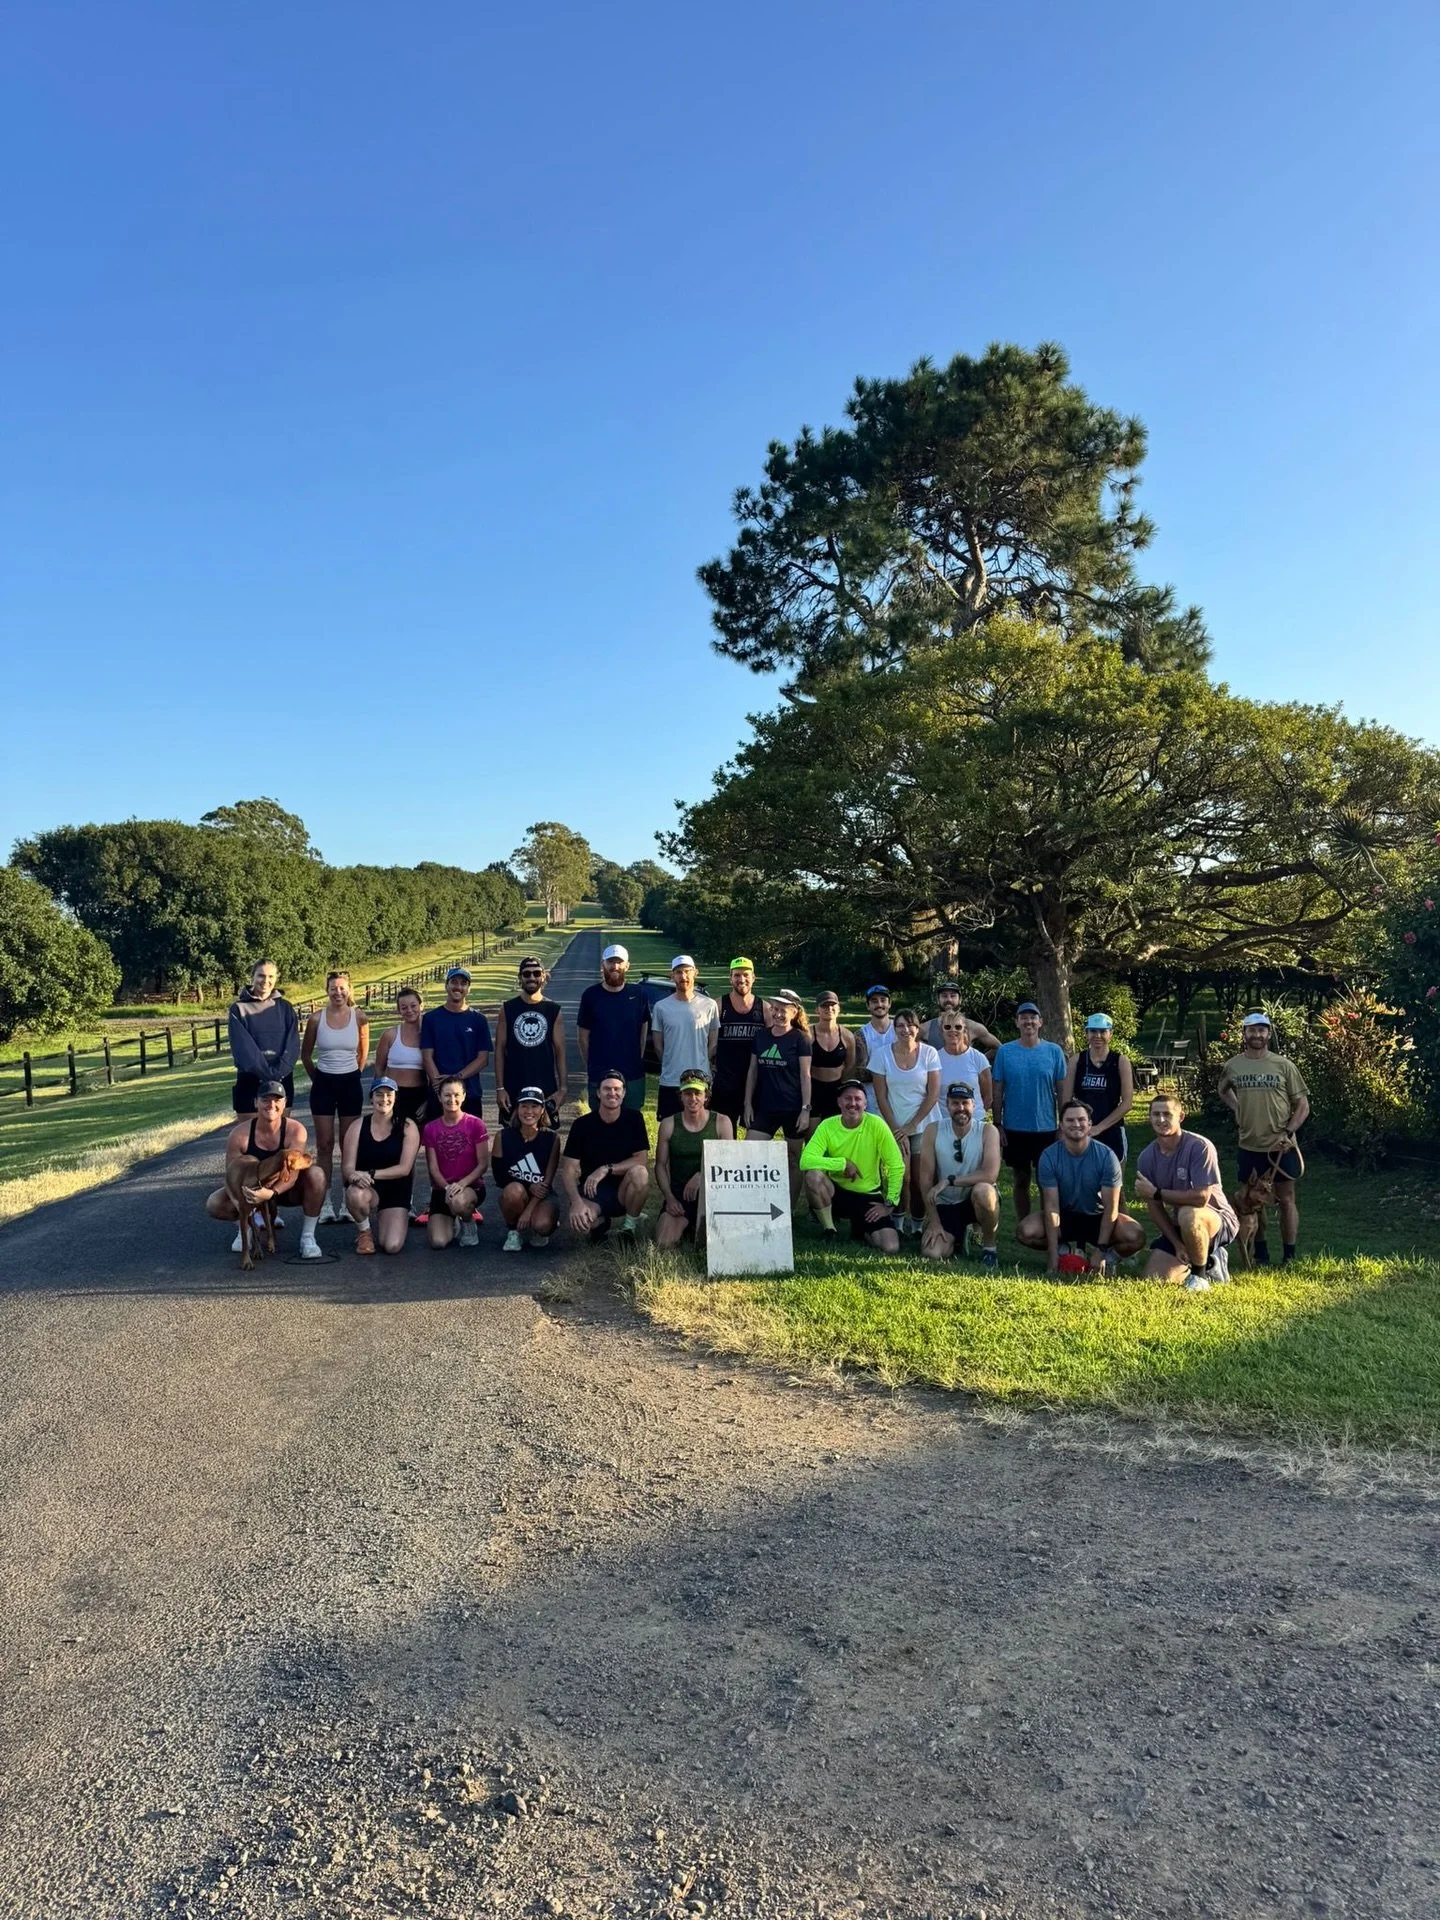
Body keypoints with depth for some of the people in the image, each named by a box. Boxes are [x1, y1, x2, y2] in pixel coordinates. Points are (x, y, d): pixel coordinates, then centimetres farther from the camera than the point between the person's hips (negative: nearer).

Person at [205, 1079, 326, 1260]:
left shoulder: (295, 1130, -24)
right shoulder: (239, 1135, -20)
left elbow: (292, 1174, -31)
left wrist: (271, 1193, -51)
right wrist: (246, 1192, -37)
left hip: (288, 1190, -1)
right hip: (253, 1190, 2)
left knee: (316, 1174, -33)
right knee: (214, 1205, -23)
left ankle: (308, 1236, -16)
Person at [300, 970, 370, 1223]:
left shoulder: (360, 1018, -5)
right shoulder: (316, 1019, -6)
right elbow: (305, 1055, 8)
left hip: (351, 1083, 0)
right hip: (324, 1084, 0)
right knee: (324, 1144, 3)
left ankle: (347, 1202, 13)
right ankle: (326, 1203, 9)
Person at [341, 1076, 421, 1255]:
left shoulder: (407, 1127, -5)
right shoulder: (357, 1127, -1)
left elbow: (404, 1168, -12)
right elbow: (347, 1167, -7)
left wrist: (371, 1174, -24)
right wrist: (355, 1176, -31)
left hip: (396, 1192, 0)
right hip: (366, 1188, 0)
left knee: (392, 1247, -18)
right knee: (355, 1195, -38)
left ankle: (381, 1220, 21)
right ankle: (364, 1231, -2)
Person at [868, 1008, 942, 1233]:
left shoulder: (929, 1053, -3)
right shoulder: (882, 1054, -3)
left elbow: (933, 1094, -3)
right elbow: (881, 1097, -2)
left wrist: (911, 1125, -7)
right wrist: (896, 1130, -6)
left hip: (923, 1125, 0)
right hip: (894, 1126, 0)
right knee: (902, 1176, -3)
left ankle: (918, 1222, 20)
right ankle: (900, 1217, 19)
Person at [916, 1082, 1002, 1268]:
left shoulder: (988, 1131, -13)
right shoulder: (933, 1131, -9)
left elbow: (990, 1174, -26)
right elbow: (926, 1178, -9)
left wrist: (949, 1180, -28)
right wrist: (934, 1222, -11)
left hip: (977, 1199, -2)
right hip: (945, 1204, 2)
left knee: (983, 1191, -37)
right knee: (932, 1253, -16)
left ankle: (989, 1247, -9)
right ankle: (959, 1235, 22)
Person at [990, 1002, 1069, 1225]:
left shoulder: (1054, 1051, -1)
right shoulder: (1005, 1052, -1)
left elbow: (1062, 1091, 2)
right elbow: (997, 1092, 1)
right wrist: (997, 1125, -3)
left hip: (1046, 1129, 0)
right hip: (1014, 1129, 0)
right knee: (1021, 1180, 11)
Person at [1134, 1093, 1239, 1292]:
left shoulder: (1200, 1147, -22)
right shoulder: (1146, 1158, -6)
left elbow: (1201, 1197, -29)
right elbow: (1154, 1207, -2)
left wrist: (1156, 1192, -23)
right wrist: (1177, 1245, -10)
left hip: (1217, 1219, -6)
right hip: (1176, 1227, 6)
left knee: (1188, 1215, -40)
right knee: (1154, 1279, -7)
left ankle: (1200, 1275, -12)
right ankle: (1207, 1261, 20)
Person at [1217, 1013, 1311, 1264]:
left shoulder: (1284, 1065, -6)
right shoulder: (1232, 1066, 1)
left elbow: (1303, 1106, -3)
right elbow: (1222, 1090, 24)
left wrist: (1288, 1133, -15)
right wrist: (1235, 1109, 8)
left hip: (1281, 1146, -2)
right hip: (1250, 1146, 2)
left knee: (1286, 1200, 4)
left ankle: (1288, 1257, 13)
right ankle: (1261, 1253, 23)